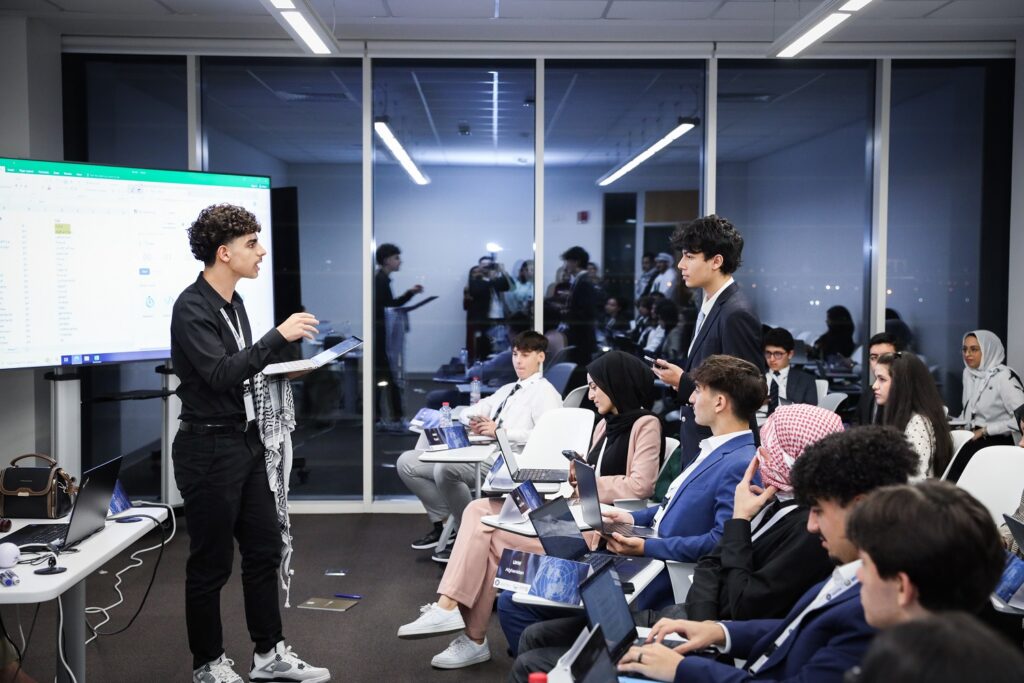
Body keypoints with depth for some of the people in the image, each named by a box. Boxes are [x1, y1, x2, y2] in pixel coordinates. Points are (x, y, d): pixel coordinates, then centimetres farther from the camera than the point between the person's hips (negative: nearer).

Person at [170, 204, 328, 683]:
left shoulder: (232, 302, 10)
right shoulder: (192, 308, -16)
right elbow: (221, 374, -28)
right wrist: (279, 336, -28)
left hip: (246, 441, 9)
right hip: (209, 449, -9)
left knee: (264, 550, 14)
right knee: (211, 563, 4)